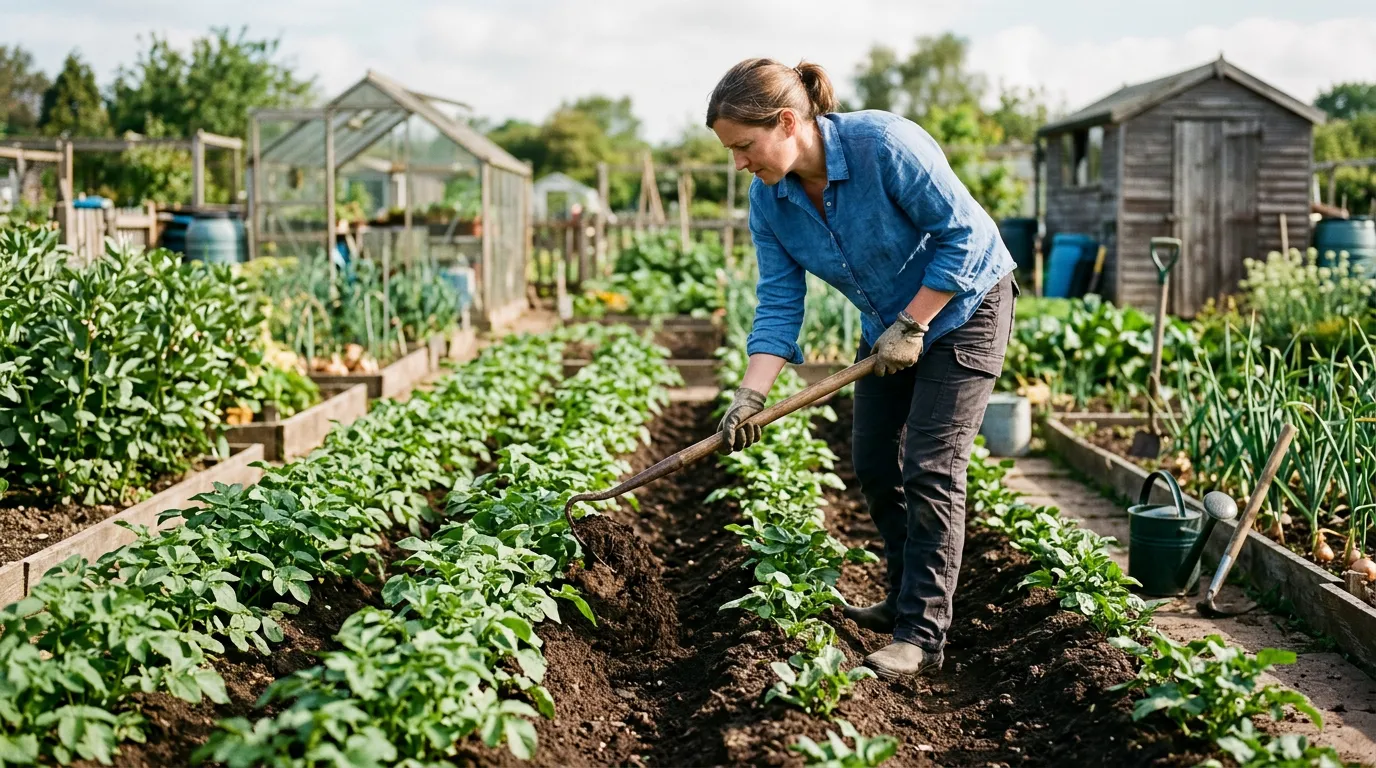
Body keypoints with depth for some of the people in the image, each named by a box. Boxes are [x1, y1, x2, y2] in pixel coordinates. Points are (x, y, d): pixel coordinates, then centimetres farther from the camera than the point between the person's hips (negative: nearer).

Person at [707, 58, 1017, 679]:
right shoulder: (769, 198, -12)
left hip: (962, 305, -7)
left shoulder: (885, 144, -32)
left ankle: (922, 636, -6)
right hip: (890, 323, 7)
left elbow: (962, 235, -25)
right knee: (874, 463, 10)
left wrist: (912, 327, -23)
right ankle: (905, 601, 28)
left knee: (930, 470, -12)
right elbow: (779, 303, -10)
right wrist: (750, 395, -21)